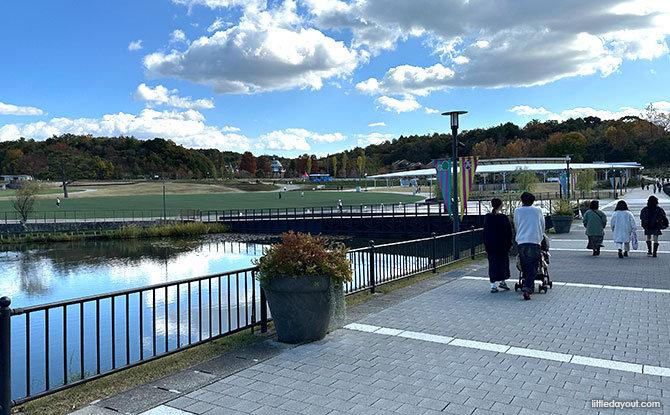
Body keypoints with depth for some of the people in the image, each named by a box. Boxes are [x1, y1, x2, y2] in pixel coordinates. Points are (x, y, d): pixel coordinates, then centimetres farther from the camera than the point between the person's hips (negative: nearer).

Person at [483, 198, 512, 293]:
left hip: (490, 245, 3)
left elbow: (485, 231, 5)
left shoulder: (487, 217, -1)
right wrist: (509, 243, 2)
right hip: (502, 245, -3)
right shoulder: (503, 217, -10)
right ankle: (503, 281, 21)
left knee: (492, 264, 6)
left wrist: (485, 244, 12)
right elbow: (509, 232, -7)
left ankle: (493, 285, 4)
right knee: (503, 263, 14)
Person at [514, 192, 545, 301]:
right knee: (533, 268, -3)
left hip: (521, 242, 2)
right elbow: (542, 225, 22)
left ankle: (530, 287, 20)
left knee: (525, 267, 13)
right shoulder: (538, 210, 10)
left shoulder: (517, 211, 10)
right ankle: (527, 288, -18)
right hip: (534, 241, -1)